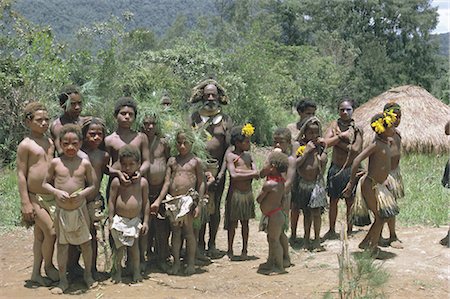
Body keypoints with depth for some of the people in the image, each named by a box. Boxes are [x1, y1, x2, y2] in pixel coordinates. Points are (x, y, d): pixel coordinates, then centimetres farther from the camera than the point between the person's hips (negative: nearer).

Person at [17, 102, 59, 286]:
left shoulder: (50, 142, 10)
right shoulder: (25, 145, -9)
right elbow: (21, 174, -10)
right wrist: (25, 203, -15)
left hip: (51, 196, 6)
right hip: (35, 197, -6)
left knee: (40, 235, 11)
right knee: (51, 232, -10)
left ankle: (36, 273, 20)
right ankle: (48, 266, 12)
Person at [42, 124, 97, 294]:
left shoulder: (85, 164, -6)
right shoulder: (55, 163, -5)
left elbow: (93, 186, 1)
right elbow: (45, 183, 2)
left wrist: (82, 193, -18)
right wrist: (56, 192, -16)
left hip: (80, 209, 0)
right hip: (61, 211, 0)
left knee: (86, 243, 11)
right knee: (62, 245, 9)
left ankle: (88, 275, 30)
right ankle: (63, 280, 21)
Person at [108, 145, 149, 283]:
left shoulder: (142, 182, -1)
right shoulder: (117, 181, -5)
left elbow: (145, 203, 4)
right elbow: (111, 201, -2)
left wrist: (145, 221, 2)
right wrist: (111, 220, -5)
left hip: (135, 220, 1)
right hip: (119, 220, -1)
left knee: (134, 246, 8)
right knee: (119, 246, 6)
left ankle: (136, 271, 22)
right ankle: (117, 270, 24)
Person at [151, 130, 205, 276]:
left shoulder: (195, 161, 1)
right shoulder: (172, 160, 11)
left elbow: (201, 183, 0)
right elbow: (167, 182, 10)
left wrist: (199, 204, -6)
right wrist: (158, 201, 3)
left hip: (188, 199, -4)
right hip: (172, 200, 4)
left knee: (188, 231, 1)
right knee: (175, 232, 9)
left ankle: (191, 263, 12)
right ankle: (176, 262, 18)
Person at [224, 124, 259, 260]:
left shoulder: (247, 155, 8)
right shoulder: (231, 156, -8)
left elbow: (257, 174, -5)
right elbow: (234, 175, -23)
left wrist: (240, 170, -15)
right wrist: (251, 173, -14)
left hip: (248, 193, 5)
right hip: (235, 192, -5)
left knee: (245, 222, 13)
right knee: (232, 223, 5)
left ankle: (245, 250, 22)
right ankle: (230, 250, 18)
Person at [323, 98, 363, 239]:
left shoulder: (357, 128, -4)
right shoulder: (335, 125, 1)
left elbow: (356, 150, -14)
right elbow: (326, 142, -13)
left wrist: (339, 142, -13)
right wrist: (341, 135, -16)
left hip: (351, 168, -1)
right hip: (336, 168, 1)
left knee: (350, 201, 5)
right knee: (333, 200, 8)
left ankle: (349, 230, 18)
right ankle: (332, 230, 21)